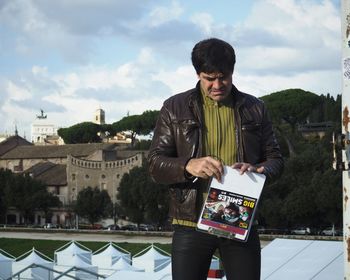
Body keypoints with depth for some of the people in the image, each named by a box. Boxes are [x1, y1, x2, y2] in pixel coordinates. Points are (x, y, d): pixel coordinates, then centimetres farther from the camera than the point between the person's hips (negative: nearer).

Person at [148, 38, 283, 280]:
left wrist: (257, 169, -14)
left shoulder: (254, 109, 9)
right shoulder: (175, 108, 4)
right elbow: (155, 164, 0)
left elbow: (275, 159, 10)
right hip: (191, 223, -1)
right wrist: (188, 166, -22)